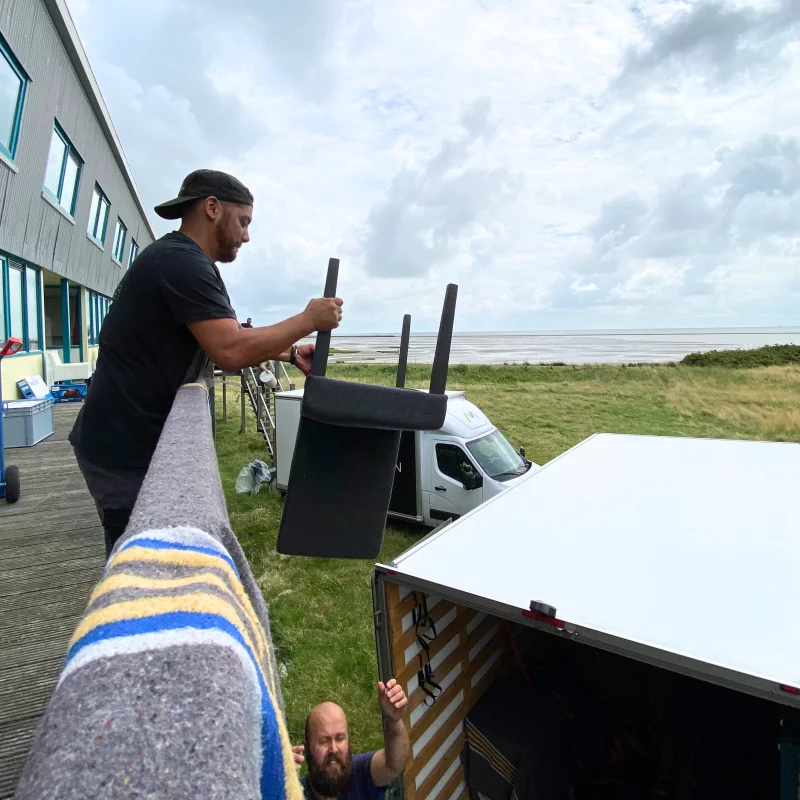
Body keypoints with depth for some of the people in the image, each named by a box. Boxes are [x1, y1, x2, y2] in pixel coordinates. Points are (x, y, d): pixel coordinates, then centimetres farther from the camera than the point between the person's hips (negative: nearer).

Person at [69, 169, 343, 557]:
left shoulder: (176, 259, 15)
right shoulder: (182, 261, -20)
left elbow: (220, 342, 17)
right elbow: (231, 352, -30)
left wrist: (290, 354, 11)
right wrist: (309, 319, -18)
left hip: (135, 439, 10)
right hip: (127, 449, -10)